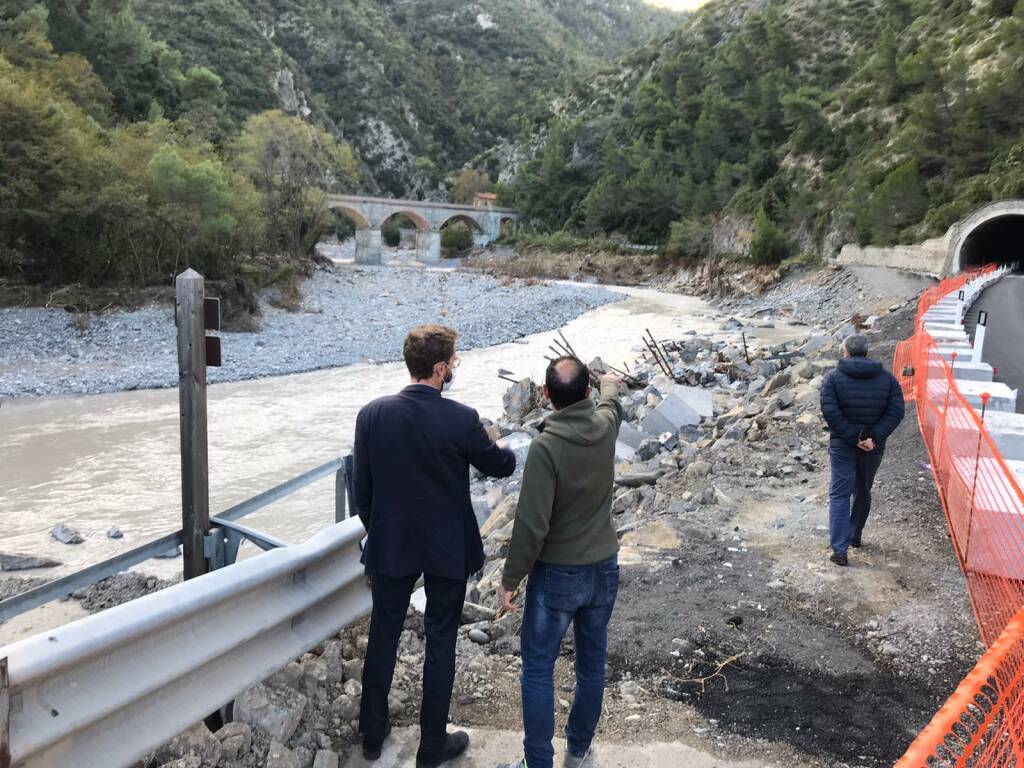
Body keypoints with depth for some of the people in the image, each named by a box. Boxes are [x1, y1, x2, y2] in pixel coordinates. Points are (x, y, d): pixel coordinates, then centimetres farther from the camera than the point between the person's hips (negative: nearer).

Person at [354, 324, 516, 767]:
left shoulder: (372, 414, -10)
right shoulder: (461, 420, -19)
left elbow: (362, 490, -1)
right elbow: (500, 467, -2)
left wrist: (377, 536, 14)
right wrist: (509, 449, 22)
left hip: (390, 547, 3)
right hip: (447, 549, -3)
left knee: (383, 636, 18)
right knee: (440, 643, 12)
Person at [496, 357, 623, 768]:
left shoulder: (545, 446, -24)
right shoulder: (606, 424, -7)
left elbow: (531, 525, -23)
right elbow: (611, 401, 21)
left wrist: (510, 578, -10)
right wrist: (610, 382, 43)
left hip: (557, 574, -6)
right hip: (604, 568, 6)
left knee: (538, 668, 9)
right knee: (592, 664, 18)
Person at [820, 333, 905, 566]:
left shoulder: (834, 378, -7)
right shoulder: (887, 378, 1)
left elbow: (830, 412, -18)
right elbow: (896, 411, -9)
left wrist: (853, 438, -16)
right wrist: (875, 437, -15)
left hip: (842, 446, -3)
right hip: (874, 448, 3)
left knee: (840, 496, 1)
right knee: (863, 492, 21)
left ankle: (839, 549, -7)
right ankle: (854, 536, 36)